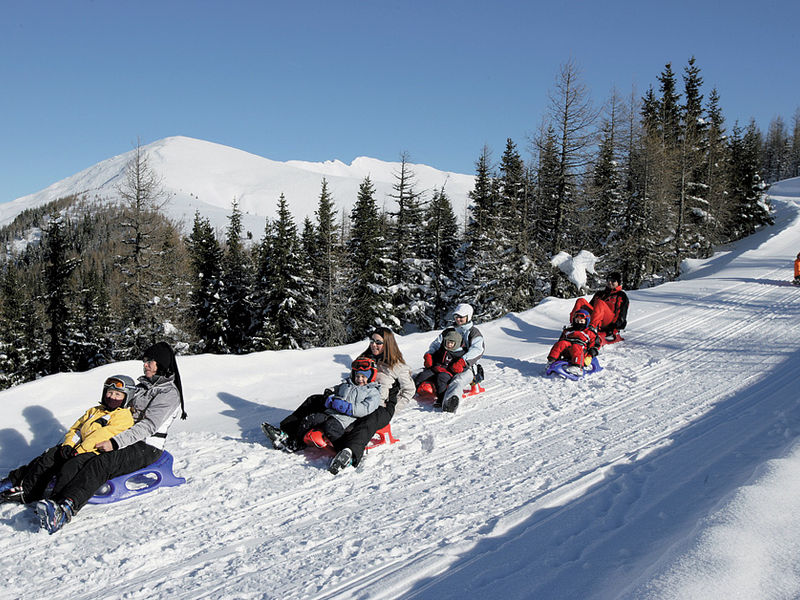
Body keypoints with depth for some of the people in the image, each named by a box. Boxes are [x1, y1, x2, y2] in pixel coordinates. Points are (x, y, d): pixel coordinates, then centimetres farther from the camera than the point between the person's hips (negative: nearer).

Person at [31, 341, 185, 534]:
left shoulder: (169, 393, -6)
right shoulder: (142, 385, 20)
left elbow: (148, 426, -16)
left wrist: (116, 443, -23)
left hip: (147, 449, -7)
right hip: (126, 441, 7)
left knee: (100, 465, -33)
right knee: (77, 462, -18)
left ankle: (65, 509, -48)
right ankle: (53, 504, -36)